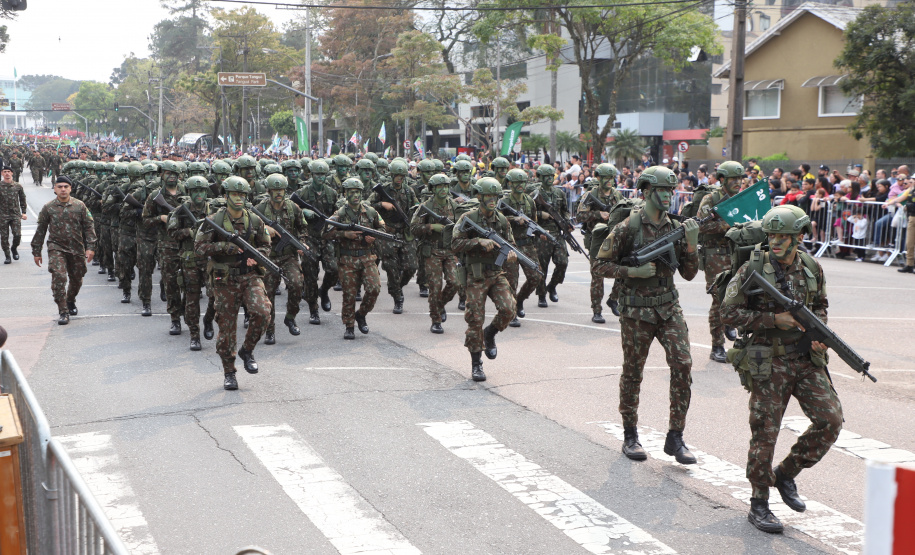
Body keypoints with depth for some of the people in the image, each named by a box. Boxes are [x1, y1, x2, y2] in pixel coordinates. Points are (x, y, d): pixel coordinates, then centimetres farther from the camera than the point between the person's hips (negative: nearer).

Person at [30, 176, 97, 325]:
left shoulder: (80, 206, 2)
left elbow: (89, 227, 4)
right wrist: (36, 252, 7)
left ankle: (70, 302, 42)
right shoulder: (48, 208, 1)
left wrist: (90, 247, -5)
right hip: (56, 248, -2)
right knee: (59, 277, -18)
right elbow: (40, 231, 7)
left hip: (77, 249, 2)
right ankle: (63, 312, -11)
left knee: (77, 280, 12)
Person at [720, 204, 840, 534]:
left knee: (831, 419, -4)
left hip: (806, 361, 5)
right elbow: (728, 312, -10)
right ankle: (759, 504, 14)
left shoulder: (813, 269, 4)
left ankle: (786, 473, 18)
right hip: (768, 364, -4)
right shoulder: (753, 269, -9)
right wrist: (774, 319, -17)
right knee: (765, 433, -1)